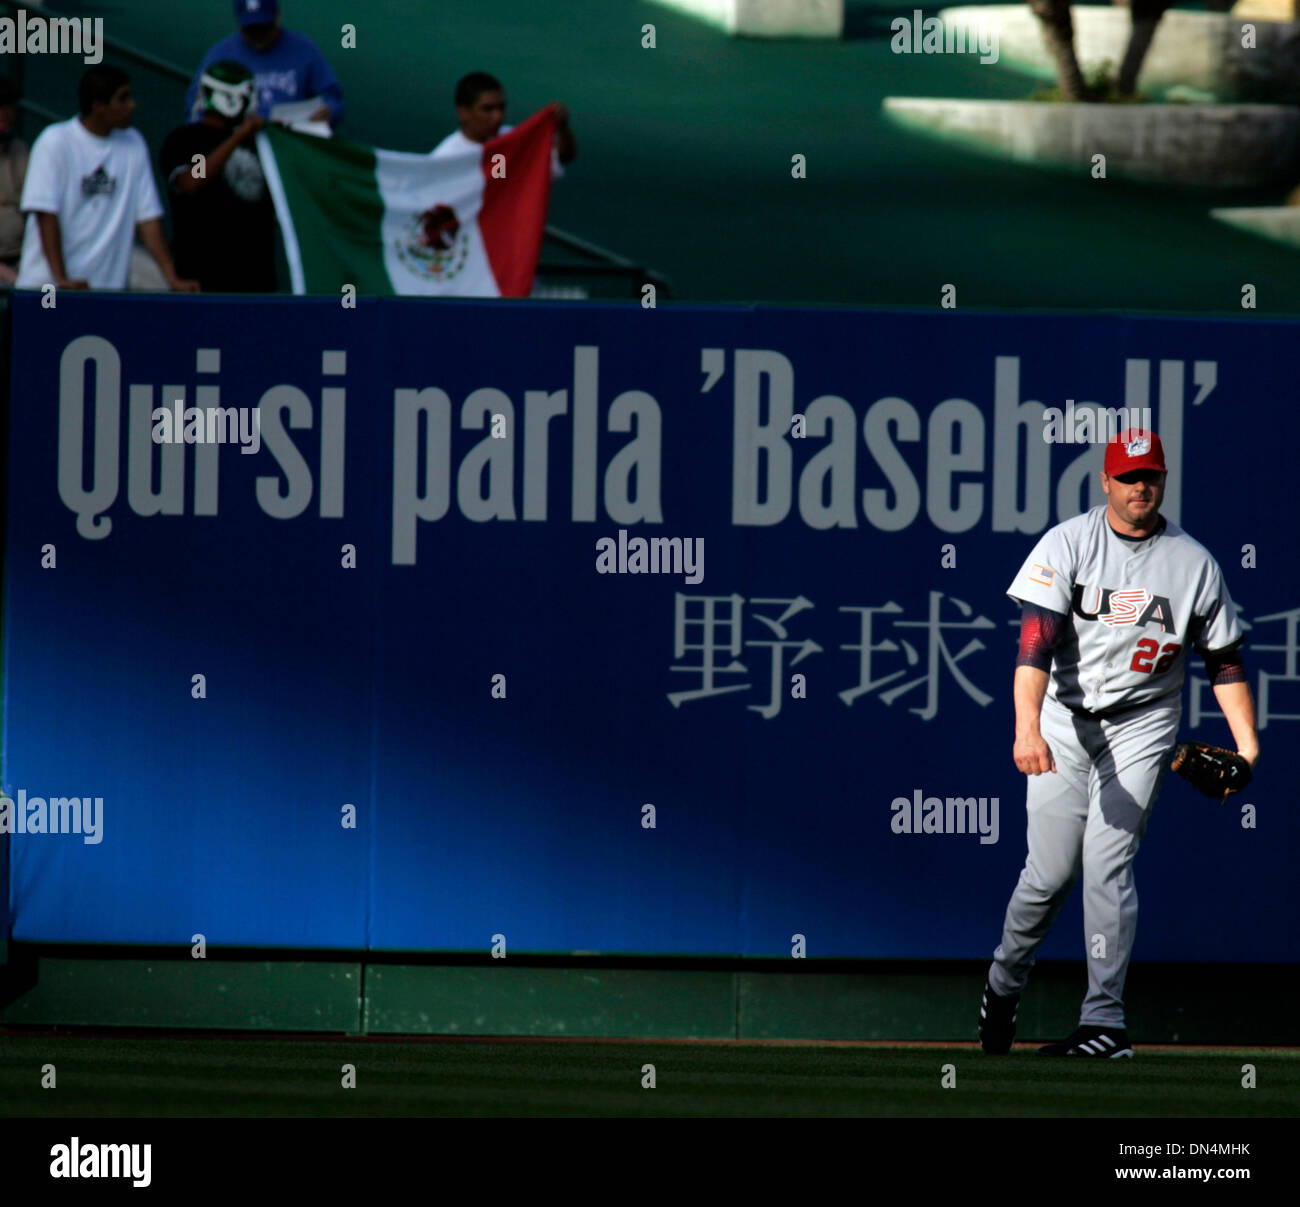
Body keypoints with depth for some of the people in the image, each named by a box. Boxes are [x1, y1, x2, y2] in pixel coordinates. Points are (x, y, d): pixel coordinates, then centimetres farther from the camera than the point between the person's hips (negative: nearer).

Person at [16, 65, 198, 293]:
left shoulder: (133, 144, 9)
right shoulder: (55, 142, -5)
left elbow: (148, 215, 8)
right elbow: (45, 213, -13)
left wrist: (172, 278, -1)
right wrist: (61, 279, -22)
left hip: (107, 288, 4)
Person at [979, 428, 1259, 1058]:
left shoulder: (1194, 563, -2)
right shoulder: (1067, 544, -8)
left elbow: (1224, 659, 6)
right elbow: (1035, 643, -18)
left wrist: (1247, 745, -6)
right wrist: (1027, 729, -33)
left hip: (1141, 725, 0)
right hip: (1064, 722, 0)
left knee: (1107, 865, -10)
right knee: (1050, 871, 0)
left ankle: (1105, 1019, -7)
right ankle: (1003, 983, 26)